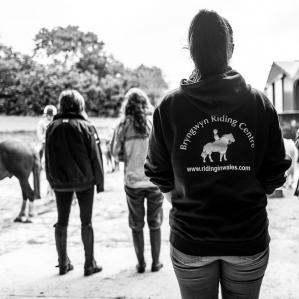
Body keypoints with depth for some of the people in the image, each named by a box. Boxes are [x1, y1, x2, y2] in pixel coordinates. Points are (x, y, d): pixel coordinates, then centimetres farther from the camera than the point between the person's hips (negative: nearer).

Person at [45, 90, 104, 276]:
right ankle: (90, 264, 12)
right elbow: (95, 156, -8)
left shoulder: (52, 127, 1)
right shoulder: (86, 127, -9)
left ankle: (63, 263, 21)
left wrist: (52, 180, 15)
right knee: (86, 221, 6)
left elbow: (48, 158, 6)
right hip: (84, 181, -3)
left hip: (60, 182, 3)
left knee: (62, 221, 13)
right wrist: (100, 181, 1)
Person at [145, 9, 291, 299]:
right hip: (248, 239, 1)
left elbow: (159, 175, -2)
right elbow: (275, 174, -1)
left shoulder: (169, 107, -9)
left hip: (190, 242, 0)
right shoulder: (259, 103, -6)